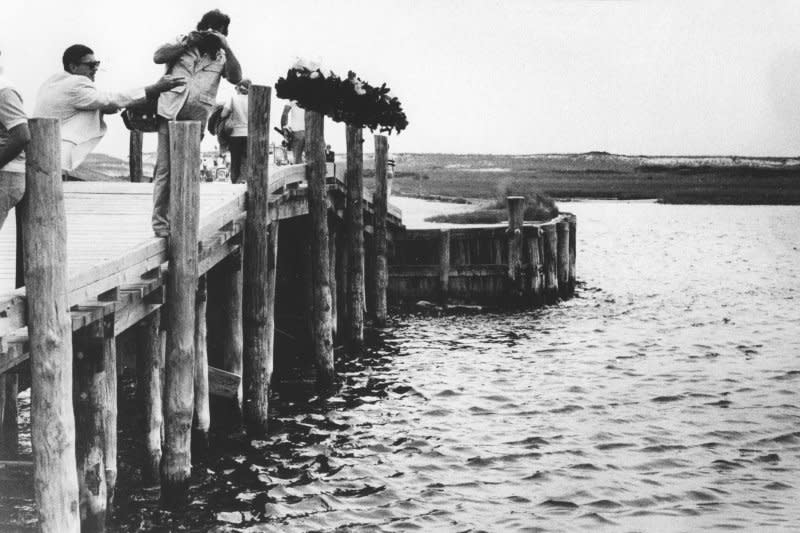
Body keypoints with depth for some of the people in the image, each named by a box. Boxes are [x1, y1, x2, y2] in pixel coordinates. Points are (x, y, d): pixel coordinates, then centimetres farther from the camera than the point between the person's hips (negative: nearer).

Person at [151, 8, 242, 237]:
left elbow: (236, 78, -1)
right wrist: (187, 42, -7)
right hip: (170, 114, -2)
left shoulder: (220, 56, 14)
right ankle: (160, 224, -5)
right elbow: (158, 56, -1)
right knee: (165, 170, -6)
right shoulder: (182, 44, 12)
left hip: (196, 120, 2)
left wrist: (226, 47, -10)